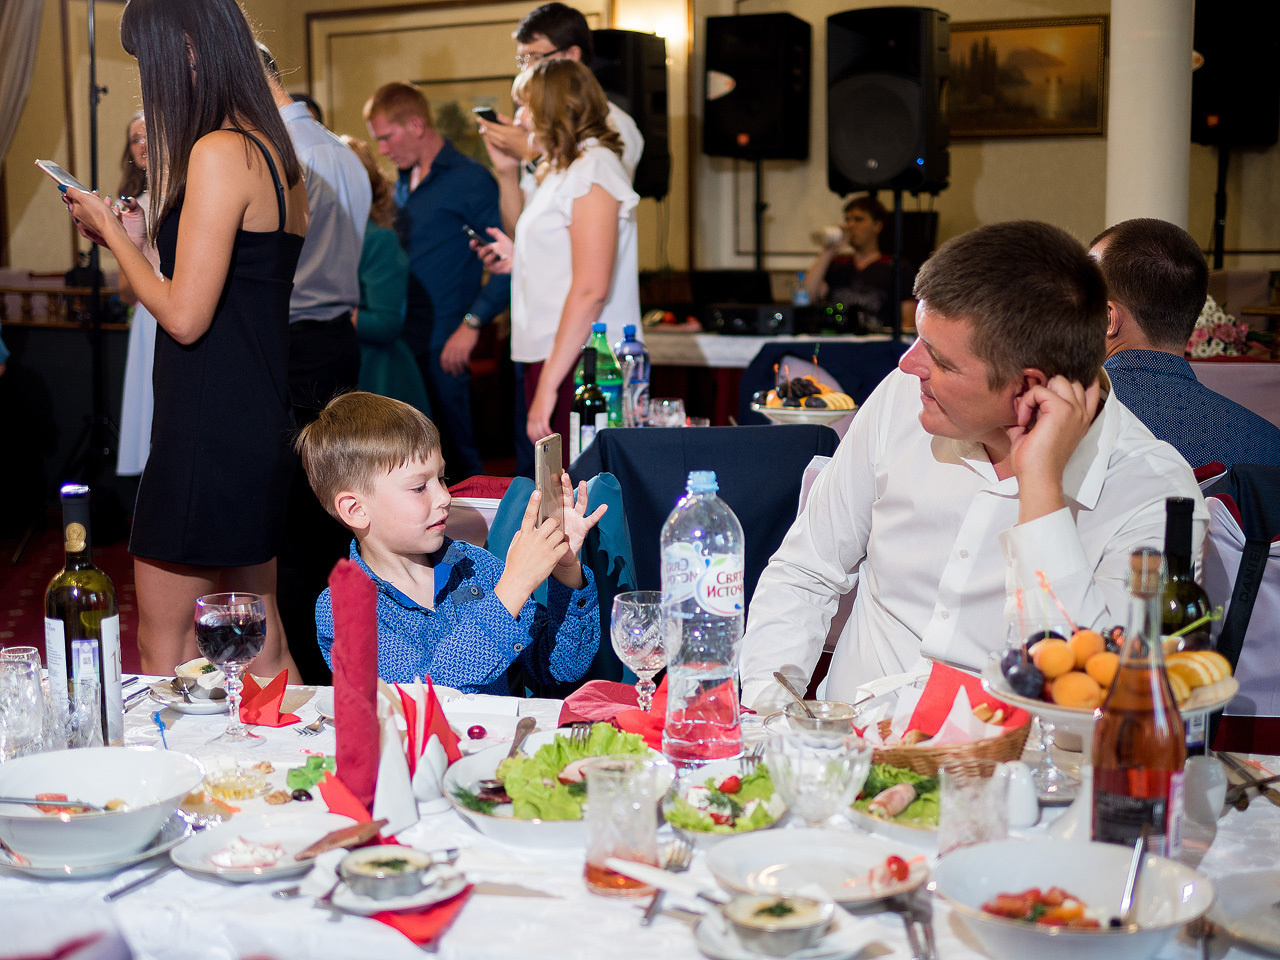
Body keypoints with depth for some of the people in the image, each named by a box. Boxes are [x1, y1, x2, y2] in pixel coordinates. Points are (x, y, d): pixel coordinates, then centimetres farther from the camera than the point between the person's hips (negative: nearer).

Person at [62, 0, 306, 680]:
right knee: (260, 646, 16)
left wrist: (110, 231, -4)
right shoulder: (274, 151, 13)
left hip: (208, 432, -9)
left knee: (162, 650, 1)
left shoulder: (219, 153, -16)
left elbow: (184, 316, -18)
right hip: (262, 423, 10)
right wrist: (137, 230, 18)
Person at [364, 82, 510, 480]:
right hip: (399, 341, 7)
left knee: (455, 454, -3)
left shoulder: (469, 180, -7)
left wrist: (471, 324, -18)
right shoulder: (402, 183, 17)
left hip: (440, 347, -7)